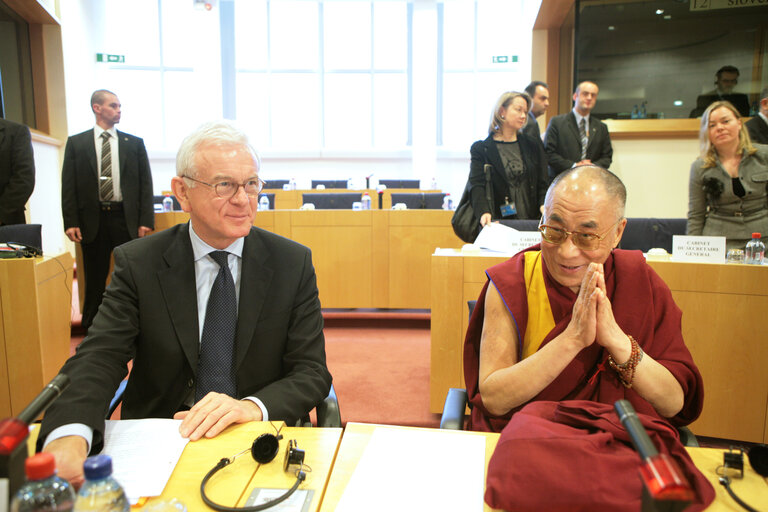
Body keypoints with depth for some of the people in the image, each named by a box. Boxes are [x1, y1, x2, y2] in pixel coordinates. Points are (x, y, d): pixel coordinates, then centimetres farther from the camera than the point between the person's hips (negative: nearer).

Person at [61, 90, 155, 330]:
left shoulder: (134, 143, 7)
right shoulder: (76, 143, 7)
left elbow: (146, 184, 5)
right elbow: (69, 186, 4)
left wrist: (145, 220, -4)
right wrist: (70, 222, -5)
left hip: (127, 219, 0)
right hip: (92, 220, 0)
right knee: (94, 281, 9)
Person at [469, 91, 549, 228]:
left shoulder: (534, 147, 17)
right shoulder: (480, 149, 6)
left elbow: (542, 184, 13)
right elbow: (476, 185, -6)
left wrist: (544, 207, -8)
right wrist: (484, 212, -25)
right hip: (497, 222, -2)